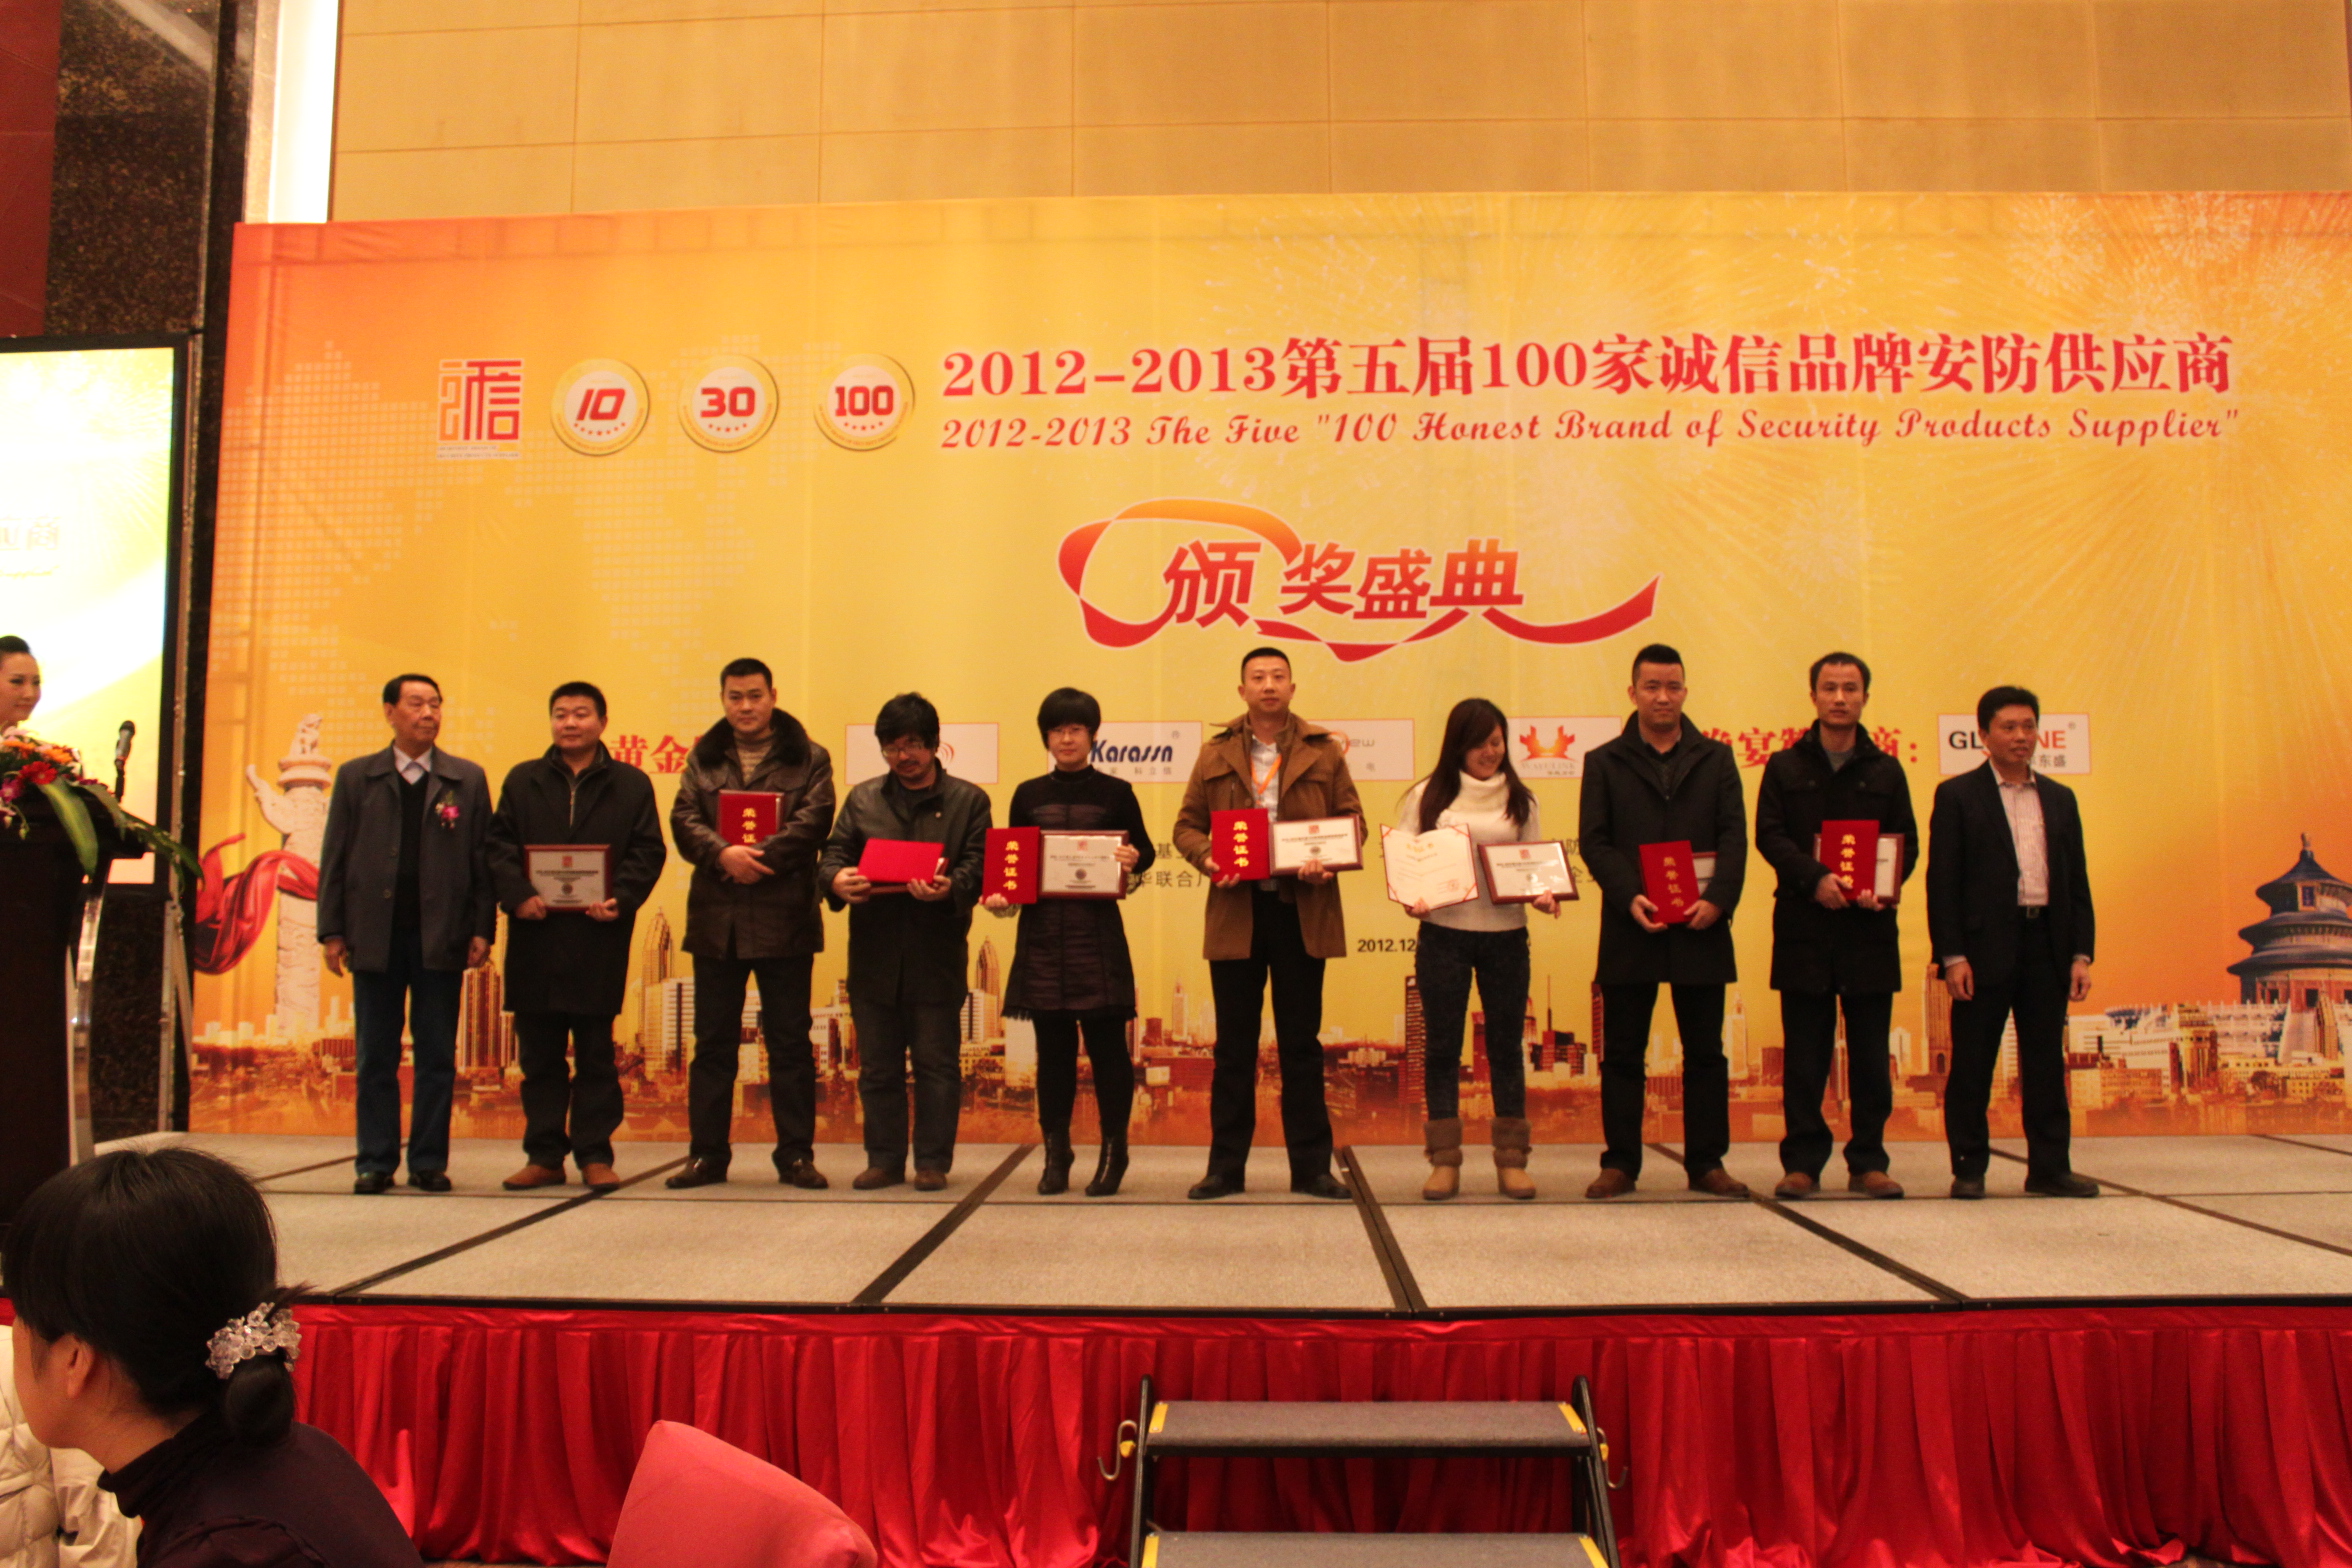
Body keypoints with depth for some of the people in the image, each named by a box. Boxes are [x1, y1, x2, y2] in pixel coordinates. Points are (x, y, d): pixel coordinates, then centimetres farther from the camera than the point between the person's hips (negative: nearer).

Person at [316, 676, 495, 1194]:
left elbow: (482, 859, 4)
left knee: (437, 1057, 3)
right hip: (375, 937, 1)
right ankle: (375, 1162, 14)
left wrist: (482, 929, -3)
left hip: (441, 938, 0)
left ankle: (429, 1162, 11)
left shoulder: (467, 780, 7)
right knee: (376, 1056, 6)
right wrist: (332, 931, 0)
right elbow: (334, 859, 7)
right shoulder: (356, 777, 9)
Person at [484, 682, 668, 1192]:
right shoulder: (522, 781, 13)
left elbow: (648, 851, 1)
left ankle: (595, 1155, 10)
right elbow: (499, 845, 5)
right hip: (536, 936, 2)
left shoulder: (631, 785, 8)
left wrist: (621, 899, -15)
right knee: (538, 1054, 7)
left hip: (599, 936, -2)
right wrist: (518, 895, -13)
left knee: (596, 1053, 4)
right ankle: (544, 1156, 14)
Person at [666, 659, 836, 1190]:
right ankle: (707, 1154, 16)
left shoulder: (808, 759, 5)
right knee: (713, 1041, 8)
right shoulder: (703, 758, 13)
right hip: (716, 920, 3)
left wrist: (756, 857, -18)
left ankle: (796, 1155, 11)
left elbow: (812, 821, -8)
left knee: (790, 1042, 3)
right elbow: (684, 820, 1)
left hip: (785, 919, -2)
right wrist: (724, 854, -18)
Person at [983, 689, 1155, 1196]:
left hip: (1098, 932, -2)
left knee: (1106, 1042, -1)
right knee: (1053, 1046, 7)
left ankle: (1113, 1154, 9)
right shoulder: (1028, 795, 11)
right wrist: (998, 894, -6)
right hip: (1042, 931, 2)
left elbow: (1143, 850, 6)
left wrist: (1134, 861, -16)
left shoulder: (1115, 793, 5)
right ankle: (1056, 1154, 16)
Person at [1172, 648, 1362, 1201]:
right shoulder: (1215, 755, 8)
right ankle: (1225, 1166, 15)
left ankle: (1311, 1166, 14)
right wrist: (1207, 857, -12)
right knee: (1234, 1045, 7)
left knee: (1301, 1043, 6)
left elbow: (1352, 819, 6)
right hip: (1236, 911, 1)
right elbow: (1187, 824, 8)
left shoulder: (1324, 751, 5)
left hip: (1302, 911, 0)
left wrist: (1329, 861, -14)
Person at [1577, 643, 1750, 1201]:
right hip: (1630, 929, -1)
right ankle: (1620, 1163, 11)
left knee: (1705, 1051, 6)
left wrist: (1718, 898, -14)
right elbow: (1594, 841, 0)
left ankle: (1706, 1162, 14)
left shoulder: (1716, 759, 11)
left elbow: (1734, 836, 2)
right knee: (1622, 1053, 3)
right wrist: (1629, 897, -16)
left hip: (1701, 926, 1)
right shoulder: (1604, 762, 8)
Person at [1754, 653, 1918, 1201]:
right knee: (1804, 1053, 1)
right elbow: (1769, 836, -1)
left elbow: (1907, 844, 8)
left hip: (1870, 928, 1)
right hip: (1803, 927, -1)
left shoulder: (1886, 771, 12)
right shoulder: (1785, 767, 9)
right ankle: (1803, 1161, 9)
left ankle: (1868, 1161, 13)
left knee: (1870, 1051, 4)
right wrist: (1814, 879, -17)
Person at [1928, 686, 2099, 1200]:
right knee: (1972, 1064, 1)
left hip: (2046, 945, 4)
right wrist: (1951, 955, -12)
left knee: (2046, 1061, 8)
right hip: (1986, 946, -4)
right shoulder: (1957, 795, 0)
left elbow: (2077, 882, 14)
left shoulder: (2060, 799, 14)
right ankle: (1968, 1169, 9)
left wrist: (2082, 953, 5)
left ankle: (2049, 1166, 16)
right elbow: (1942, 881, -5)